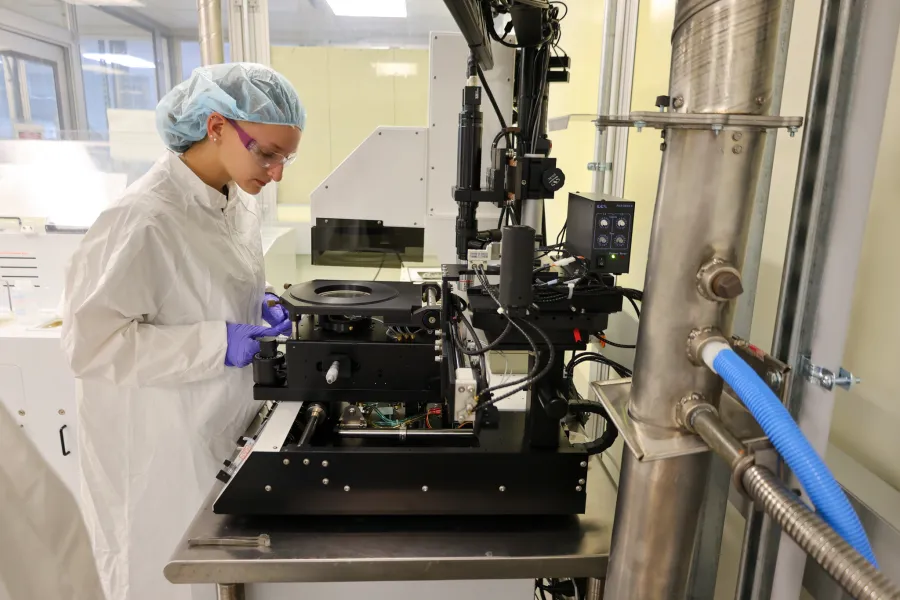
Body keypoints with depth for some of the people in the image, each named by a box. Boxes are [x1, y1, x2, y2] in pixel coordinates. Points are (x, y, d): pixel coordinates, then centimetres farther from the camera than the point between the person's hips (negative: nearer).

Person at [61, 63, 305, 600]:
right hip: (164, 454, -7)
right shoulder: (144, 218, -25)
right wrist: (215, 343, -27)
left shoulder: (237, 200, 0)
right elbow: (90, 342, -23)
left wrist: (261, 307, -4)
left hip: (224, 430, 7)